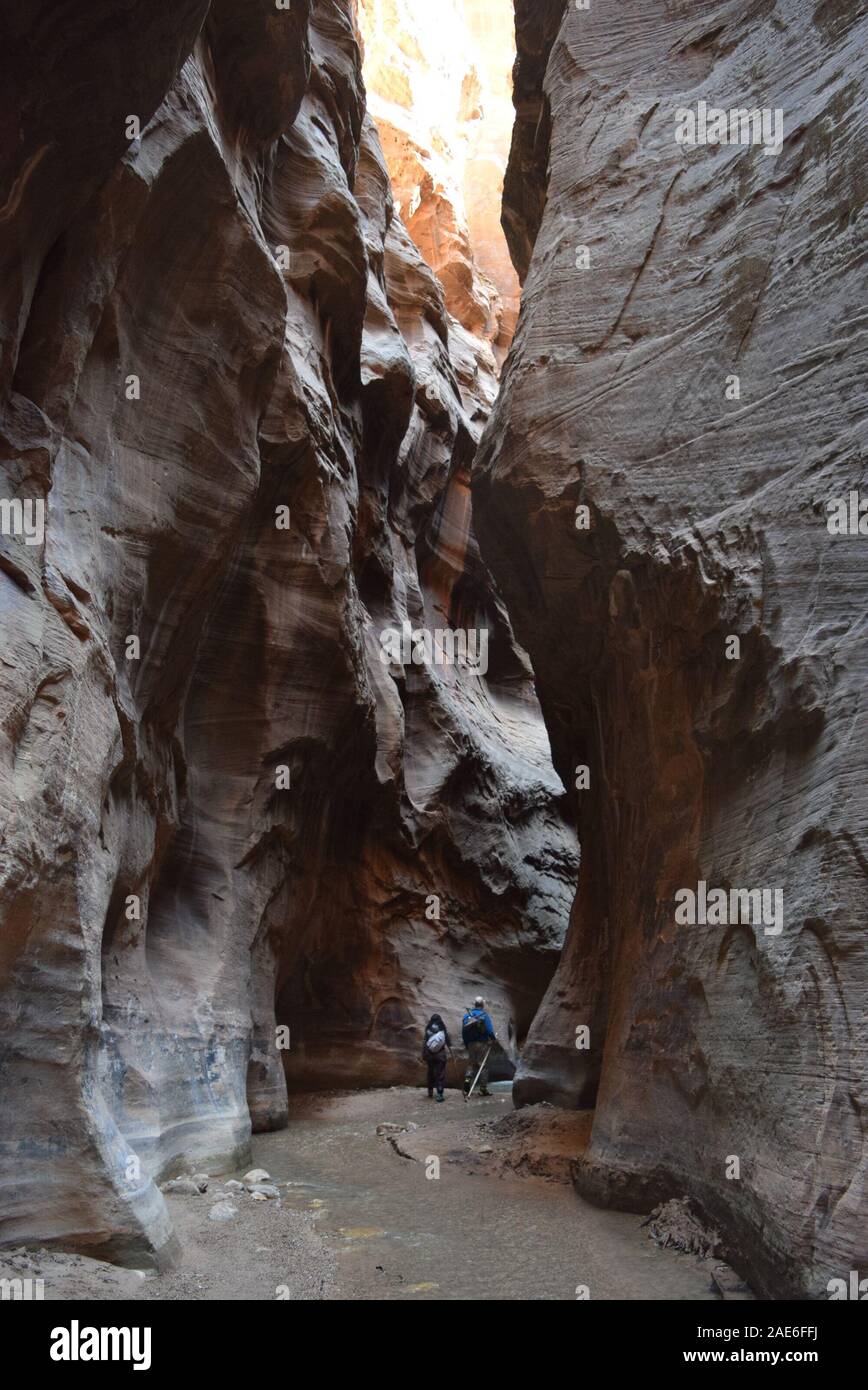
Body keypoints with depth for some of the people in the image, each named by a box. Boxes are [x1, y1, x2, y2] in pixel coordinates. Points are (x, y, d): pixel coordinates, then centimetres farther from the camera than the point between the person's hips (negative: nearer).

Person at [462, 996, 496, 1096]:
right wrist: (493, 1039, 3)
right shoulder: (484, 1015, -10)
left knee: (472, 1063, 18)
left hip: (470, 1044, 4)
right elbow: (489, 1030, -15)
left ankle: (468, 1078, -6)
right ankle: (483, 1088, 2)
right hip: (482, 1043, -4)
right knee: (483, 1065, 2)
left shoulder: (466, 1015, 6)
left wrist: (466, 1044, 18)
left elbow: (463, 1032, 9)